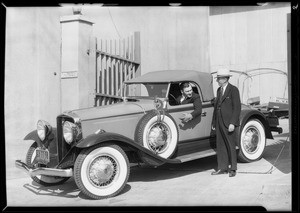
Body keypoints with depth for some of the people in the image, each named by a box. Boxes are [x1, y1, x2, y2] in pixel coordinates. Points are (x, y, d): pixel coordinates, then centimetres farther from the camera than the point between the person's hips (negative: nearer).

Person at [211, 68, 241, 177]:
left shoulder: (233, 90, -7)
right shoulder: (219, 90, 15)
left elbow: (237, 108, -12)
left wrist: (232, 123, -18)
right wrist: (214, 122, 15)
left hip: (229, 123, -7)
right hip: (219, 123, 7)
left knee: (231, 146, 1)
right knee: (220, 146, 8)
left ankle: (232, 169, 11)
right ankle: (222, 168, 16)